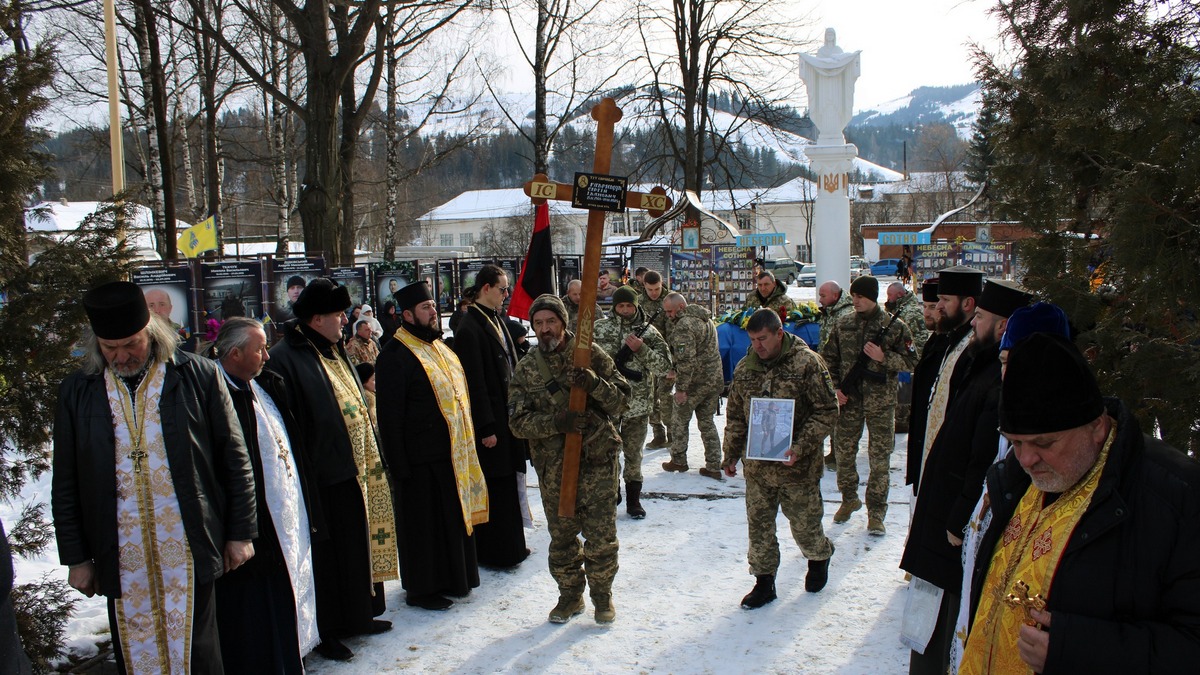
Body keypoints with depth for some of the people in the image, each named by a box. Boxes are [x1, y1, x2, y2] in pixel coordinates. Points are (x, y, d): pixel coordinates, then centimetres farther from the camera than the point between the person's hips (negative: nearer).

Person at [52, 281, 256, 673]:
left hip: (189, 552, -2)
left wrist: (241, 533, 1)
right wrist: (76, 557, 9)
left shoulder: (199, 376, -2)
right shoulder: (77, 392, 5)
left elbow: (235, 460, 1)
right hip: (122, 561, 2)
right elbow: (65, 486, 10)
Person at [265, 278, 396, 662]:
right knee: (325, 554, 3)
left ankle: (357, 616, 33)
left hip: (354, 470, 9)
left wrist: (369, 457, 19)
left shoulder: (335, 351, 12)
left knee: (357, 547, 18)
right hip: (321, 476, -9)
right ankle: (325, 633, 17)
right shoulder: (286, 359, -17)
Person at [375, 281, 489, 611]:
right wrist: (398, 464, -18)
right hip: (421, 459, -9)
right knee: (423, 522, 2)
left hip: (452, 453, 9)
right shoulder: (395, 355, -15)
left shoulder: (439, 347, 14)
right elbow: (390, 415, -17)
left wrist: (467, 444, 17)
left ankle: (449, 578, 31)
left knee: (452, 517, 17)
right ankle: (421, 588, 16)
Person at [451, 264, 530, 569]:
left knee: (509, 483, 17)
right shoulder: (470, 329, -17)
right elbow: (475, 383, -19)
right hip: (491, 421, -9)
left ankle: (511, 543, 29)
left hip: (508, 415, 9)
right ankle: (493, 551, 13)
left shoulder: (497, 321, 11)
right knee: (494, 486, 1)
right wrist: (486, 428, -19)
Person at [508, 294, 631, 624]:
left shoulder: (592, 355, -2)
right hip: (553, 467, 2)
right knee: (562, 537, 12)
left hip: (598, 460, -2)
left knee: (601, 535, 2)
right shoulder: (525, 370, 3)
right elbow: (519, 422, -3)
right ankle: (570, 595, 32)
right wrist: (555, 422, -20)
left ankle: (602, 594, 24)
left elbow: (622, 399, -2)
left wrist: (595, 384, -22)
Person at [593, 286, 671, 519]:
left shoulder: (649, 332, 0)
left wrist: (641, 349, -19)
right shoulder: (599, 328, -1)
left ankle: (633, 499, 25)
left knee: (634, 454, 11)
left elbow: (665, 365, -6)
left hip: (638, 404, 1)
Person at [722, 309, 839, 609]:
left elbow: (827, 410, -11)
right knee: (759, 524, 8)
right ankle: (764, 581, 23)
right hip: (756, 465, 4)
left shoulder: (806, 363, -11)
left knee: (804, 521, 10)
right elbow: (735, 417, 13)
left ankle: (818, 558, 41)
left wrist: (801, 446, -20)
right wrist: (730, 455, 13)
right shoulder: (745, 368, 4)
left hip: (797, 465, -4)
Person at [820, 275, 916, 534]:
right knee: (843, 452, 10)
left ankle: (876, 512, 14)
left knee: (879, 459, 2)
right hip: (849, 399, 3)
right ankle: (849, 499, 32)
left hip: (881, 401, -3)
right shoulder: (842, 325, 5)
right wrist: (835, 387, 1)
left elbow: (911, 362, -2)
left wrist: (883, 357, -17)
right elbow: (828, 358, 12)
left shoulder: (894, 326, -4)